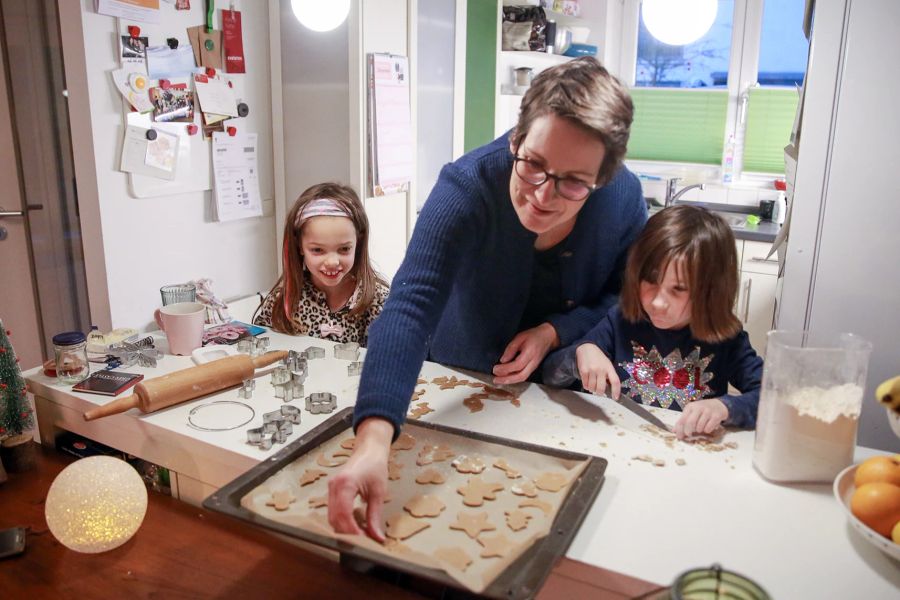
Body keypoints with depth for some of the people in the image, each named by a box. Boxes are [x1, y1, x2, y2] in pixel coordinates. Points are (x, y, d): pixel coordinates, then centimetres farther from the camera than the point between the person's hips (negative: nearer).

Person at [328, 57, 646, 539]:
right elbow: (410, 308, -44)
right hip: (456, 382, -2)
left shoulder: (625, 199, -21)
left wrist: (555, 331, -23)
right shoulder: (465, 189, -33)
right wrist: (373, 440, -57)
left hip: (560, 390, 2)